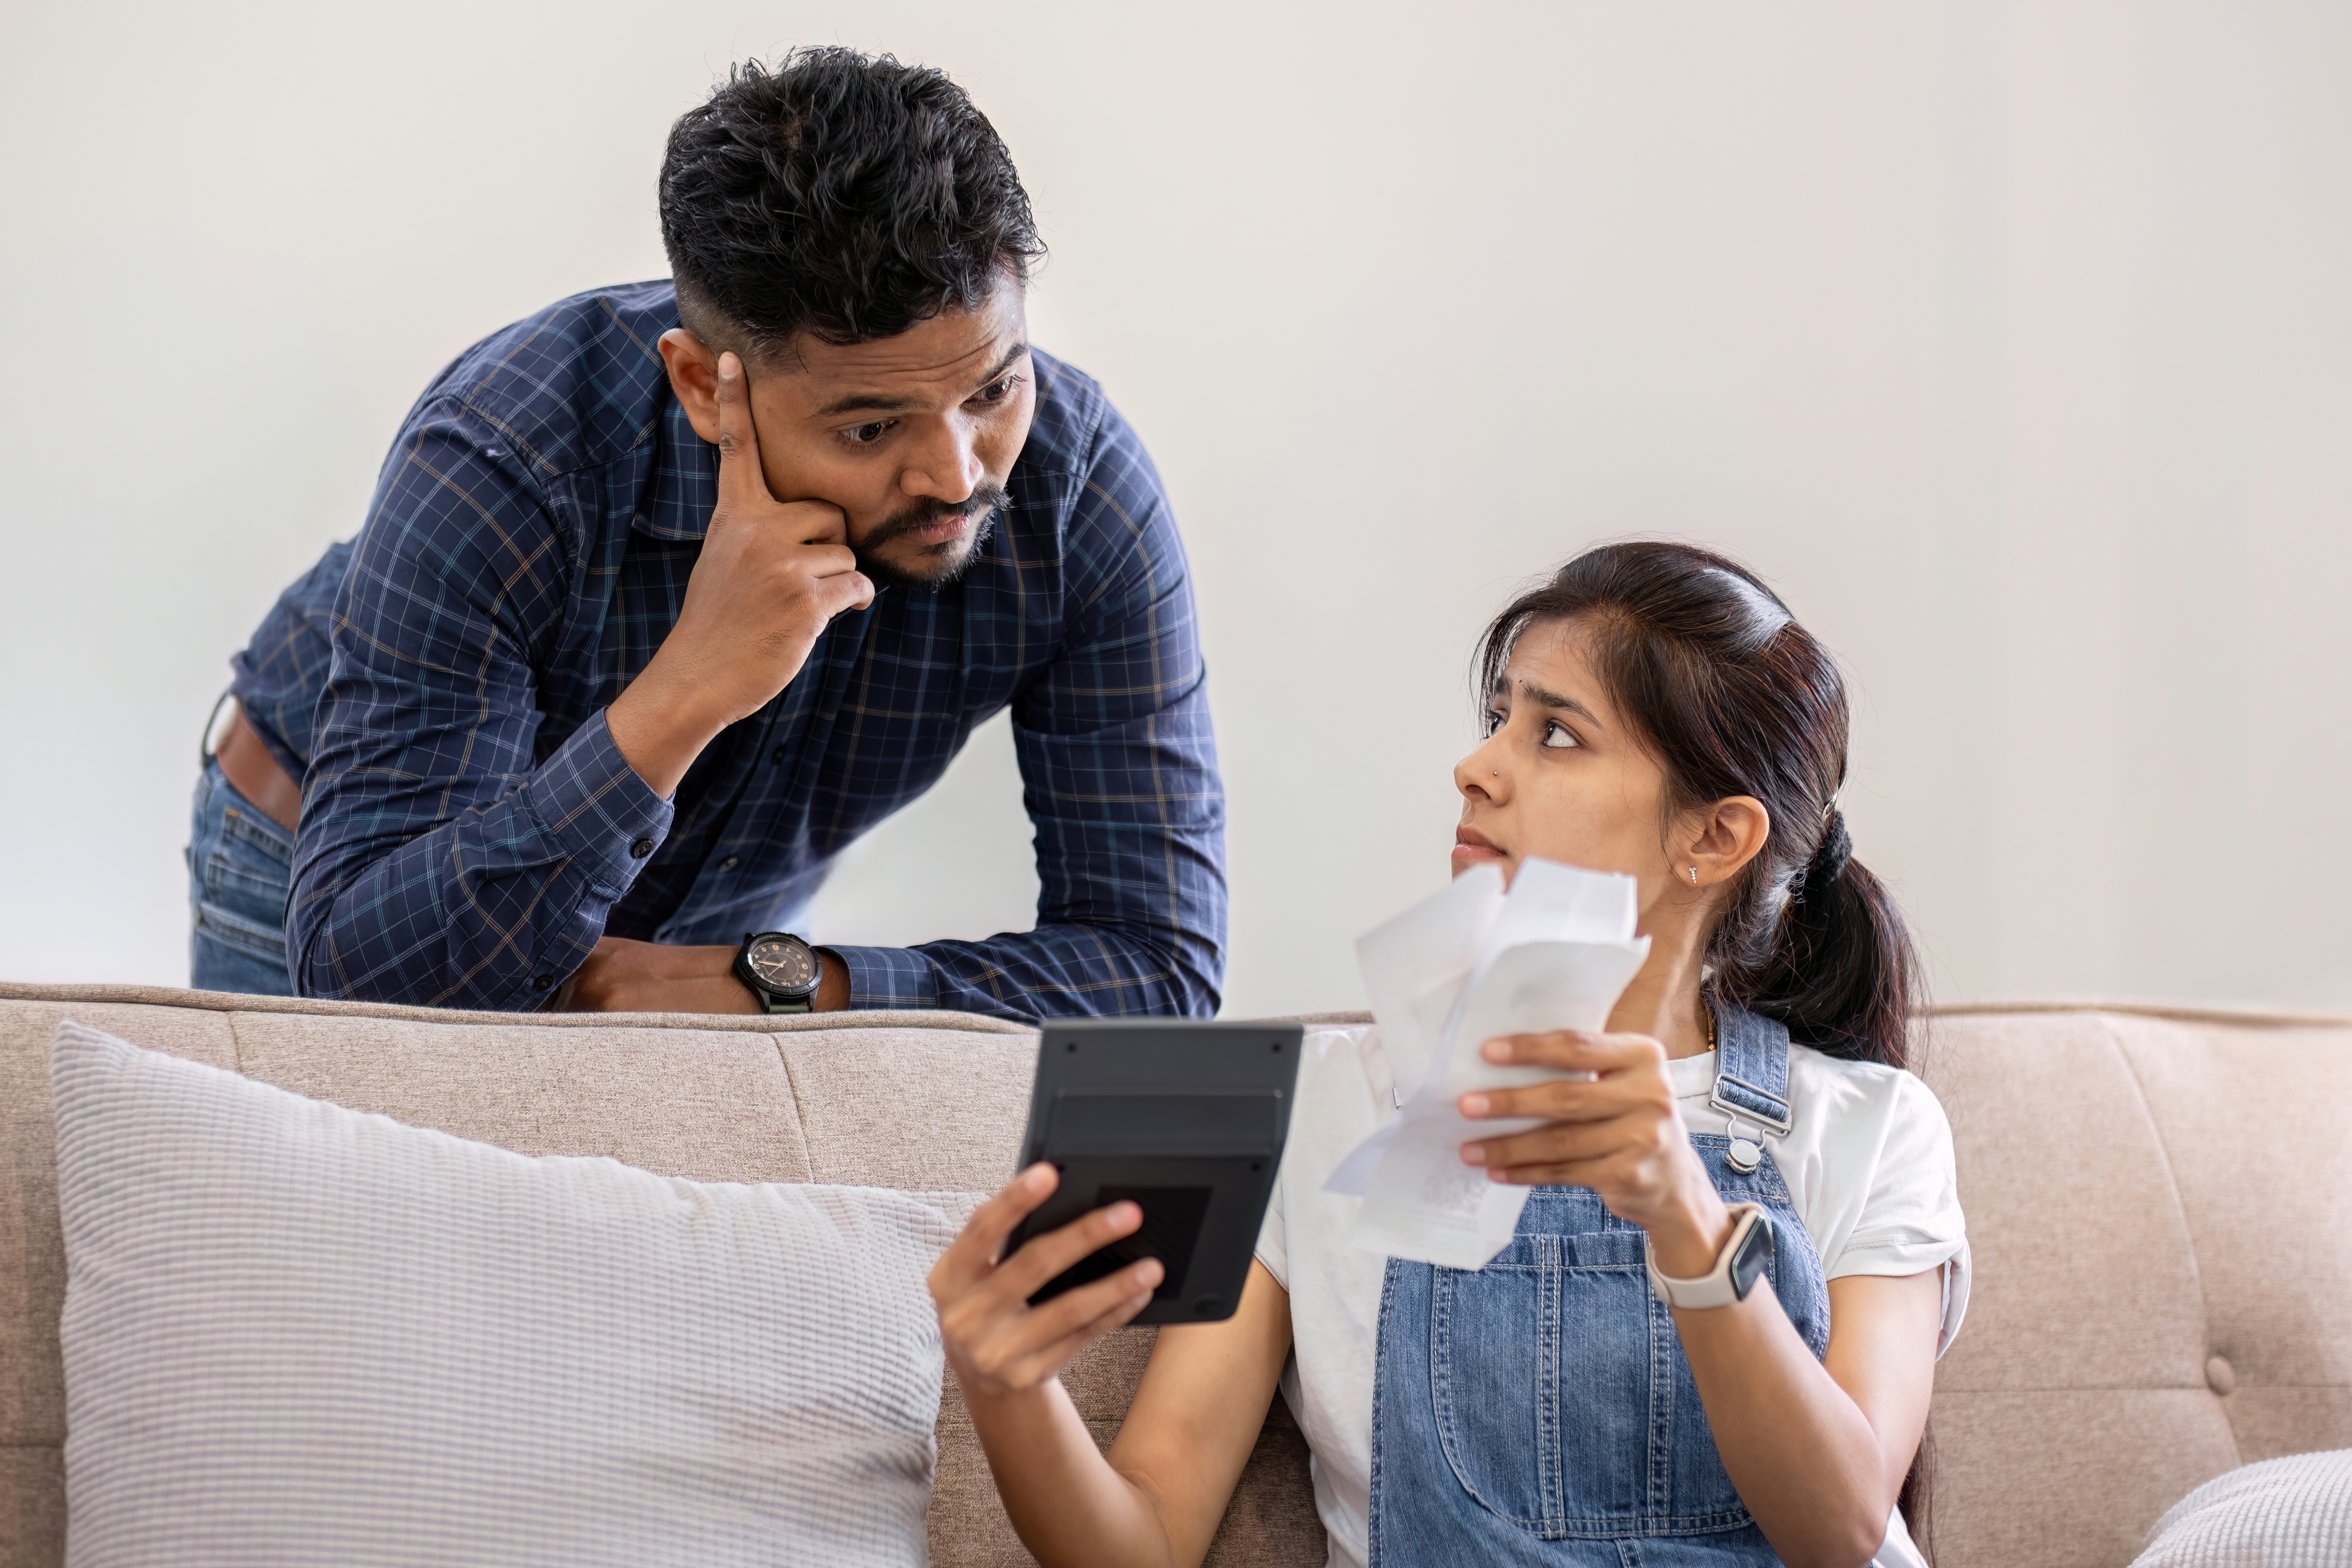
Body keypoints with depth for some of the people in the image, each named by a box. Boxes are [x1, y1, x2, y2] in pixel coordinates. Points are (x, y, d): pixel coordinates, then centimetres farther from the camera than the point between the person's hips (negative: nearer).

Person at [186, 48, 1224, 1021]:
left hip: (710, 930, 2)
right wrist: (684, 692, -48)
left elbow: (1160, 962, -22)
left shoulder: (1079, 490, -24)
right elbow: (354, 971, -39)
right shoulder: (499, 468, -34)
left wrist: (770, 981, -31)